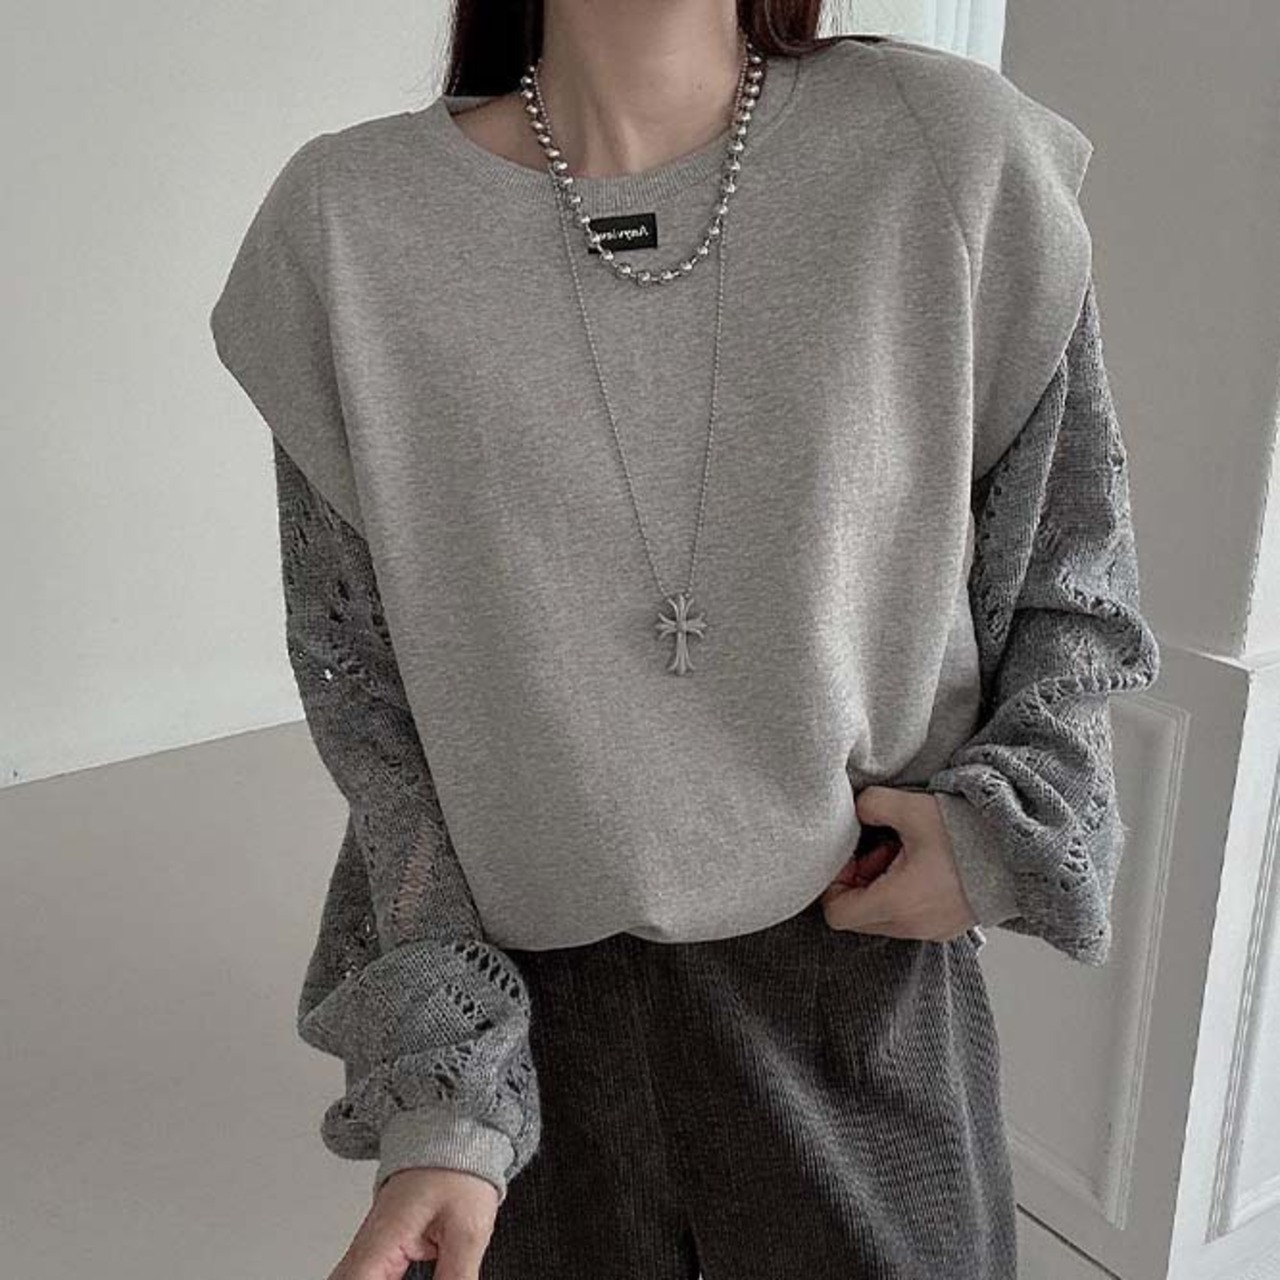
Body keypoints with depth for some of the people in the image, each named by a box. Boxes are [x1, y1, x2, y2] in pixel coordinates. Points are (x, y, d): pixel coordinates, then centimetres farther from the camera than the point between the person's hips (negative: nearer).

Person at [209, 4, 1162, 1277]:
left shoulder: (956, 150, -11)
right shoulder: (347, 225, -11)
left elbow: (1072, 565, 2)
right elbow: (365, 686, -6)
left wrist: (1012, 825, -13)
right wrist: (438, 1103, -9)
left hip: (870, 955, 1)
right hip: (527, 994, 0)